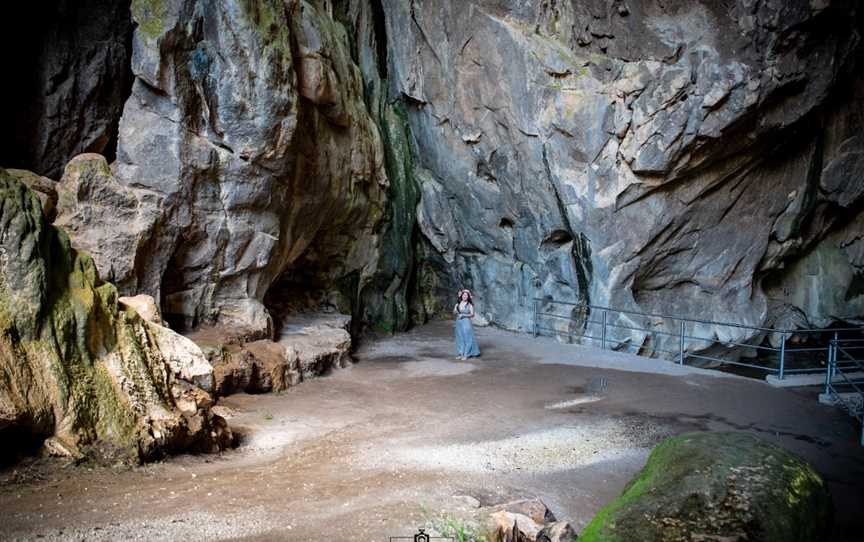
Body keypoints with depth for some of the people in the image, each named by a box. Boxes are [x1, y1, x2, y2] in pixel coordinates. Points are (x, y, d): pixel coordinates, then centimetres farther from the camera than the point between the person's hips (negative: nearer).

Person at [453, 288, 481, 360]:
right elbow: (454, 312, 9)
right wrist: (456, 311, -13)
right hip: (459, 322, 4)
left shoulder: (469, 305, -4)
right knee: (460, 338, 8)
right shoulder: (458, 304, 7)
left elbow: (472, 314, -8)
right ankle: (461, 354, 14)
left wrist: (463, 315, -15)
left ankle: (466, 354, 2)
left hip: (466, 322, -4)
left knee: (467, 338, -3)